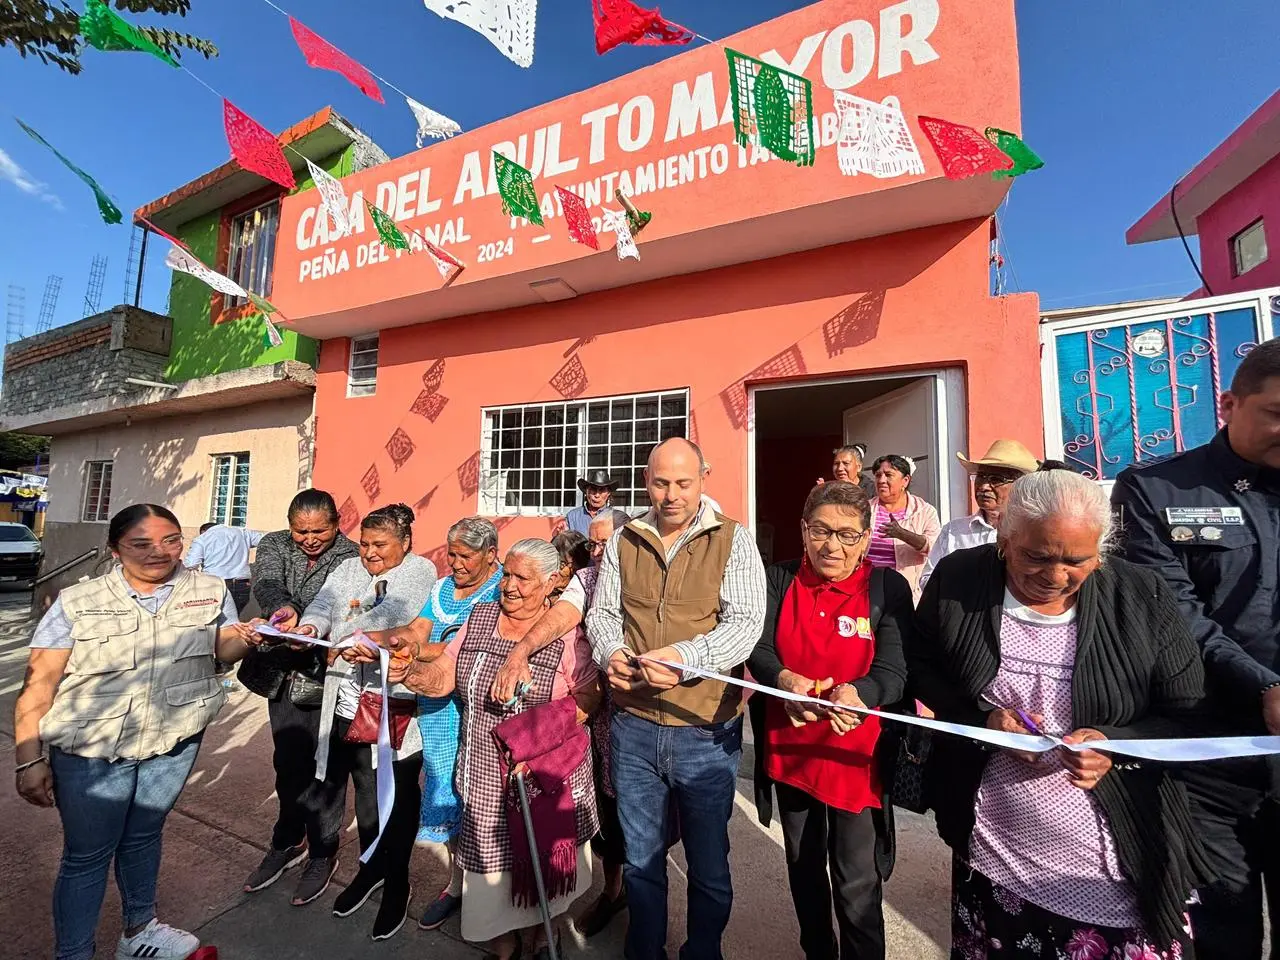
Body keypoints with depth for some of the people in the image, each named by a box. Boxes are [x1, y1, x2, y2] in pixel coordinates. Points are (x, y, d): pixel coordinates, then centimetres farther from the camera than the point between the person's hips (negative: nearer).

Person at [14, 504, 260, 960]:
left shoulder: (210, 590, -5)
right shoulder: (77, 601, -9)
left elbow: (223, 649, 3)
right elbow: (39, 681, -7)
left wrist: (244, 638, -20)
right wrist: (29, 759, -10)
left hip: (174, 743, 3)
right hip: (92, 751, -2)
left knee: (143, 836, 22)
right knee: (87, 856, 12)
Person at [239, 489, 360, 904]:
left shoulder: (352, 557, -11)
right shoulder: (275, 544, 2)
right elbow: (266, 581, -17)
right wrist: (283, 608, -38)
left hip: (325, 678, -4)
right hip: (283, 676, 5)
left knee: (322, 771, 7)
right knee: (287, 765, 20)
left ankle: (321, 855, 30)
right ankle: (289, 843, 42)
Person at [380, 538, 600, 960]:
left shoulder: (566, 633, -13)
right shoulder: (478, 618, 0)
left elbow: (588, 698, -11)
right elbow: (441, 678, -4)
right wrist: (411, 669, -23)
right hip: (485, 774, 3)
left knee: (541, 857, 15)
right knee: (492, 859, 15)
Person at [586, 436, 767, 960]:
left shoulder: (733, 540, -6)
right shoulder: (623, 542, 4)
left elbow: (745, 622, -15)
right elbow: (601, 612, 8)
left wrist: (683, 657, -30)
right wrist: (612, 654, -13)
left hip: (707, 730, -2)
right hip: (634, 725, 3)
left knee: (709, 862, 17)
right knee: (640, 857, 21)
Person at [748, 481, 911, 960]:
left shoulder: (888, 588, -9)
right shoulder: (778, 580, -4)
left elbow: (896, 671, -15)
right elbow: (758, 649, -10)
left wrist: (855, 694, -36)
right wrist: (785, 679, -31)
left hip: (856, 754, -3)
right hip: (789, 750, 3)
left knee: (858, 887, 7)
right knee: (803, 869, 24)